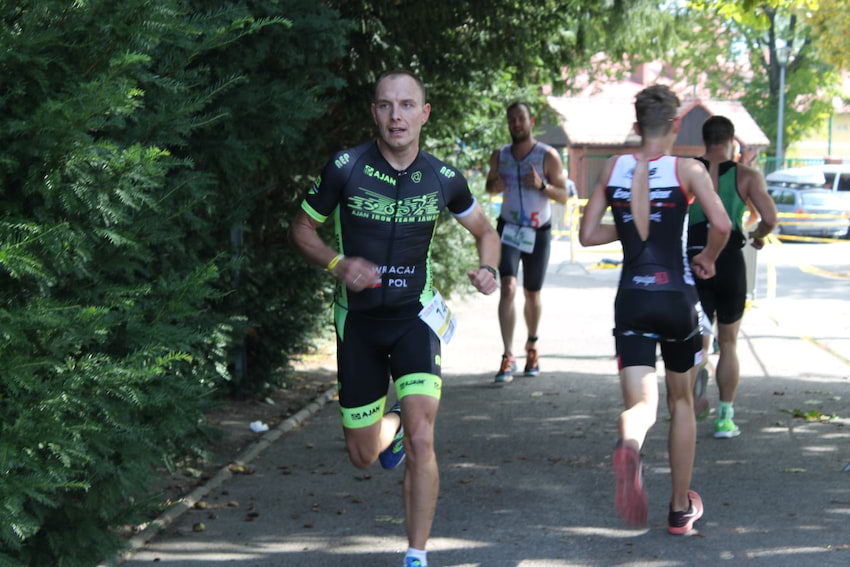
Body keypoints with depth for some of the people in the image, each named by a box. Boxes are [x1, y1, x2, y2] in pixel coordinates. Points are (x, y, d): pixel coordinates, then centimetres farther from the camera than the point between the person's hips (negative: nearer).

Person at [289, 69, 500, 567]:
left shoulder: (443, 179, -5)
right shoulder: (345, 169, -11)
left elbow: (485, 231, 12)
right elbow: (303, 230, 2)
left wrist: (488, 269, -9)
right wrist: (338, 264, -17)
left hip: (414, 316, -1)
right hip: (358, 319, 1)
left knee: (421, 441, -18)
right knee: (364, 454, 9)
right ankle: (392, 423, 47)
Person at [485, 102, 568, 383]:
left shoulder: (547, 156, -6)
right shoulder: (499, 156, 2)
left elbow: (563, 196, -5)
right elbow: (490, 187, 16)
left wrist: (542, 185, -24)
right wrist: (495, 186, -8)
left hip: (538, 232, 0)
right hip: (509, 229, 0)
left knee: (532, 295, 11)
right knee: (508, 288, -18)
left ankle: (532, 346, 38)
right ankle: (508, 358, -21)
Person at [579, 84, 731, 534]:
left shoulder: (612, 169, 2)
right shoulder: (688, 171, -7)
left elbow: (588, 235, 3)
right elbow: (721, 224, -19)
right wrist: (708, 258, 0)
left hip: (632, 299, 1)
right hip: (676, 296, -1)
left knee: (640, 403, -4)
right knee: (680, 401, 18)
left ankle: (628, 447, -43)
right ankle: (681, 509, 26)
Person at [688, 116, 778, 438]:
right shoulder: (747, 176, -1)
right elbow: (770, 219, -9)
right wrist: (758, 236, 12)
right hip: (730, 263, 0)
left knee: (698, 341, 8)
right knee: (728, 343, 15)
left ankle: (697, 371, -27)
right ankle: (725, 418, 14)